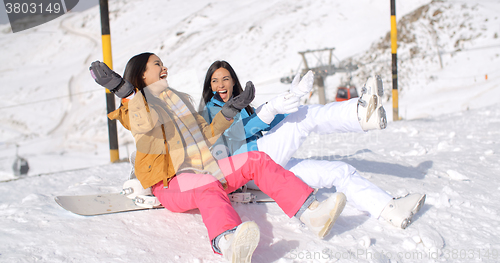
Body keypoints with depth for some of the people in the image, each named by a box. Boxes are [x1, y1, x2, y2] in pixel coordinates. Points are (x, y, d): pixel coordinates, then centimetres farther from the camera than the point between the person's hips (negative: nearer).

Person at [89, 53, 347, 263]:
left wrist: (231, 110, 16)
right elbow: (147, 123, -19)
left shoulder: (180, 99, 27)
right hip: (171, 183, -7)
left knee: (256, 161, -12)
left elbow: (206, 135, 24)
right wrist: (124, 89, -26)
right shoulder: (133, 106, 6)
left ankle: (311, 213, -28)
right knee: (208, 187, -39)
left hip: (206, 172, 7)